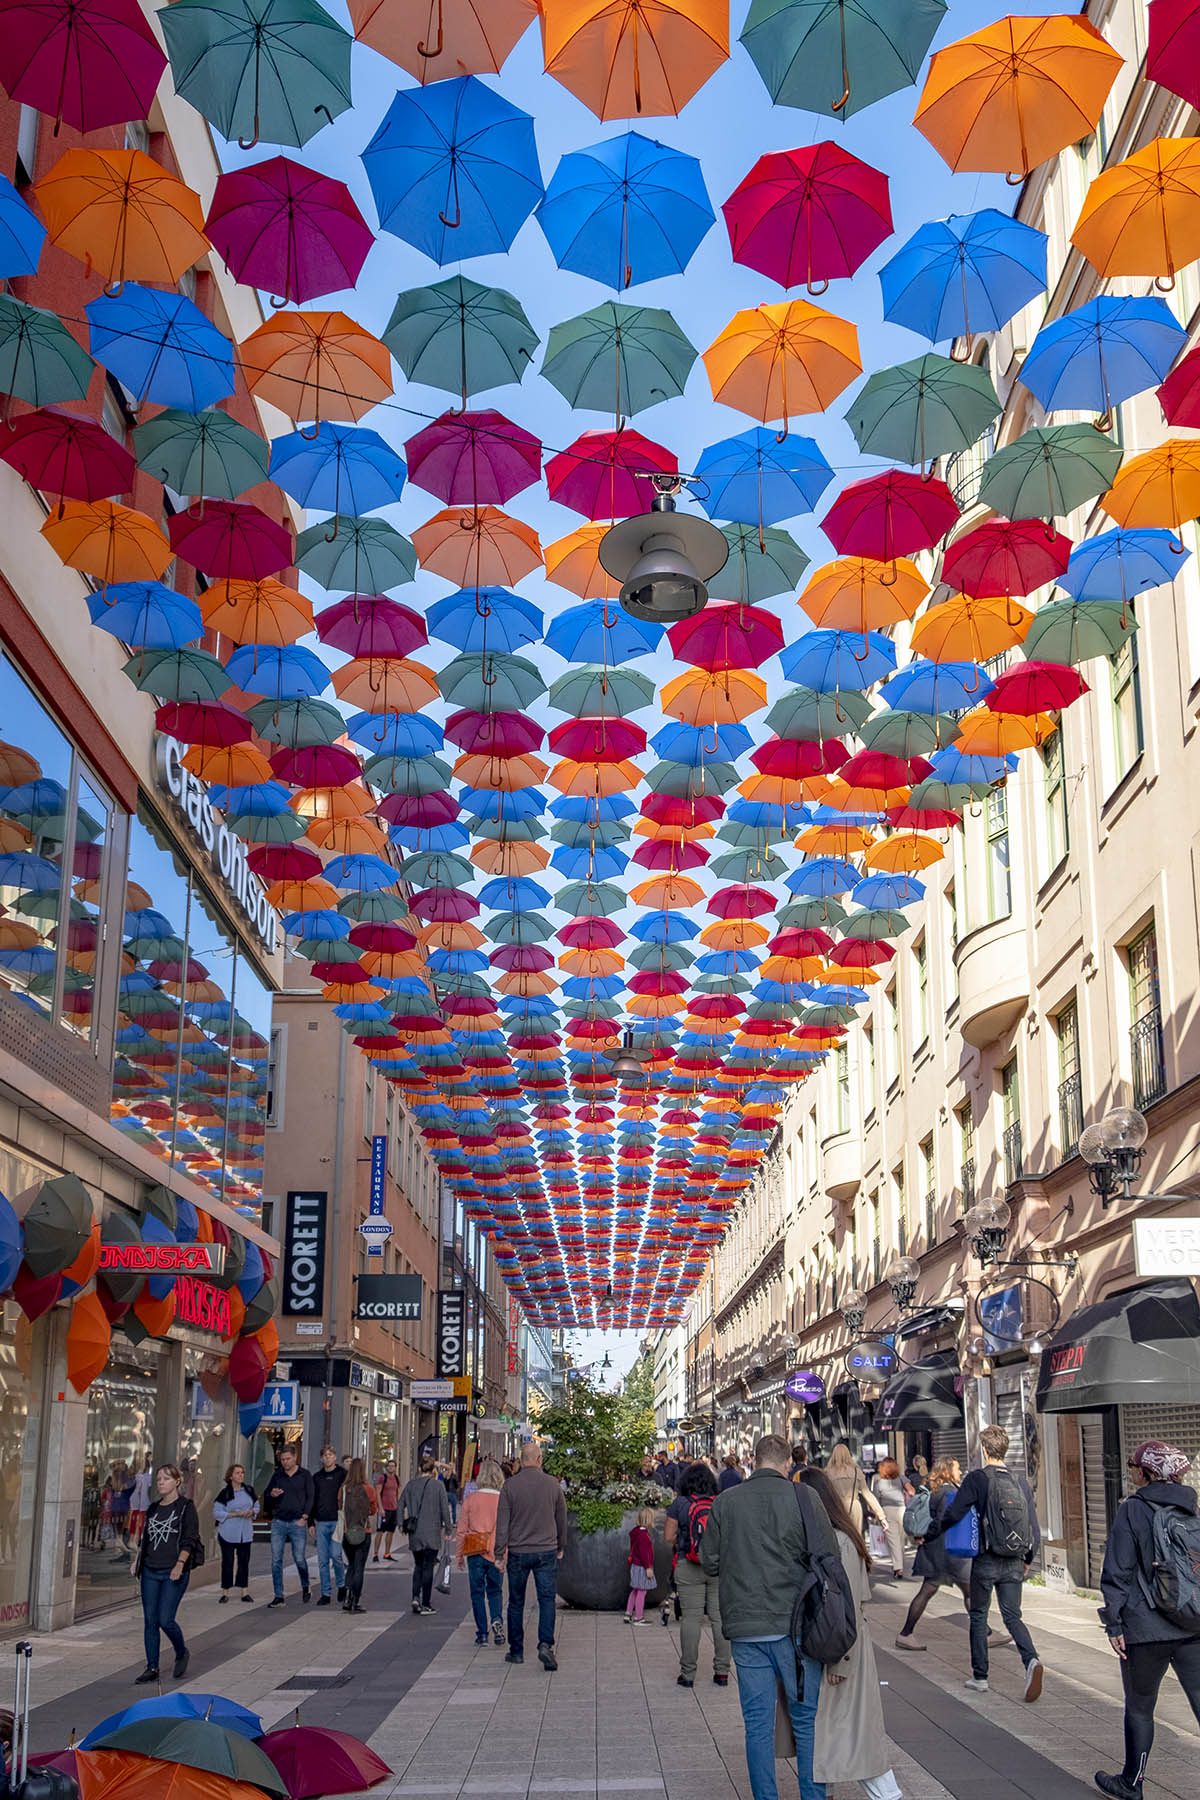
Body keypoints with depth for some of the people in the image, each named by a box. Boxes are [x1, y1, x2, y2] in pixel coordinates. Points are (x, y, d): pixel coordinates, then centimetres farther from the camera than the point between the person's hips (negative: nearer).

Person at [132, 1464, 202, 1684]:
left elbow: (189, 1540, -9)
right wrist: (137, 1561, 13)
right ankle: (152, 1668, 13)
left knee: (165, 1620, -10)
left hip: (173, 1574, -5)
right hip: (150, 1572, 5)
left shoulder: (186, 1507, -3)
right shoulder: (153, 1508, 14)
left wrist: (180, 1563, -20)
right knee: (150, 1621, 4)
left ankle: (181, 1654, 16)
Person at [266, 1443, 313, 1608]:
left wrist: (304, 1518, -7)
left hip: (297, 1522, -3)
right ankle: (278, 1596, 3)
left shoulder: (305, 1475, 5)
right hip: (278, 1522, 3)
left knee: (299, 1558, -3)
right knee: (276, 1560, -2)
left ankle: (305, 1588, 22)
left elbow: (310, 1498, 3)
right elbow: (267, 1496, 17)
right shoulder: (277, 1475, 12)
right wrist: (272, 1494, -7)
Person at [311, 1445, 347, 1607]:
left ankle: (342, 1585, 11)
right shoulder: (316, 1477, 13)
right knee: (322, 1560, 3)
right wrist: (311, 1523, 11)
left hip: (338, 1521, -4)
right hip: (321, 1522, 4)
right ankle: (326, 1594, 10)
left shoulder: (343, 1474, 2)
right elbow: (312, 1500, 17)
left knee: (336, 1555, -13)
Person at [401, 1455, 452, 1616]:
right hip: (432, 1532, -3)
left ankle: (415, 1597, 1)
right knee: (428, 1566, 3)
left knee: (418, 1565, 17)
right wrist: (447, 1528, 3)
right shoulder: (437, 1485, -6)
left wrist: (405, 1524, 14)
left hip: (414, 1532, 3)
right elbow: (445, 1509, -6)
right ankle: (425, 1604, 4)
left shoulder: (411, 1484, 4)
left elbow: (401, 1505, 5)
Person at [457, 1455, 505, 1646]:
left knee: (478, 1593, 10)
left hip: (475, 1552, -1)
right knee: (495, 1590, 15)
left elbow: (462, 1529, 1)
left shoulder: (471, 1499, -3)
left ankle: (482, 1633, 9)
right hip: (497, 1552, 1)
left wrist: (460, 1555, 10)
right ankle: (497, 1619, -10)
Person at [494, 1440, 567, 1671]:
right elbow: (561, 1519, 10)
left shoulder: (510, 1485, -5)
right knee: (547, 1599, 1)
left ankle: (516, 1651, 18)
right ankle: (545, 1644, -17)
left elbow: (502, 1522, -6)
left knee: (516, 1602, 11)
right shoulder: (552, 1484, 0)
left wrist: (499, 1553, -1)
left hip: (518, 1552, 0)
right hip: (546, 1552, 0)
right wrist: (561, 1547, 23)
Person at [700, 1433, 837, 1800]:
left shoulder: (725, 1502, 0)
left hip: (745, 1629, 2)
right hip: (795, 1625, -1)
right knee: (807, 1719, 10)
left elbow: (709, 1562, 5)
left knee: (758, 1725, 8)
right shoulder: (803, 1499, -6)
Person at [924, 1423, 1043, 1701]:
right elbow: (1034, 1527, 7)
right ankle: (1031, 1661, -17)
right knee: (1012, 1616, 9)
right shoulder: (1020, 1482, 4)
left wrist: (927, 1535, 3)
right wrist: (1028, 1559, 21)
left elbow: (953, 1514, -13)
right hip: (1014, 1563, 3)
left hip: (986, 1561, -3)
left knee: (979, 1616, 12)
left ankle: (980, 1677, 17)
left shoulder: (977, 1478, -9)